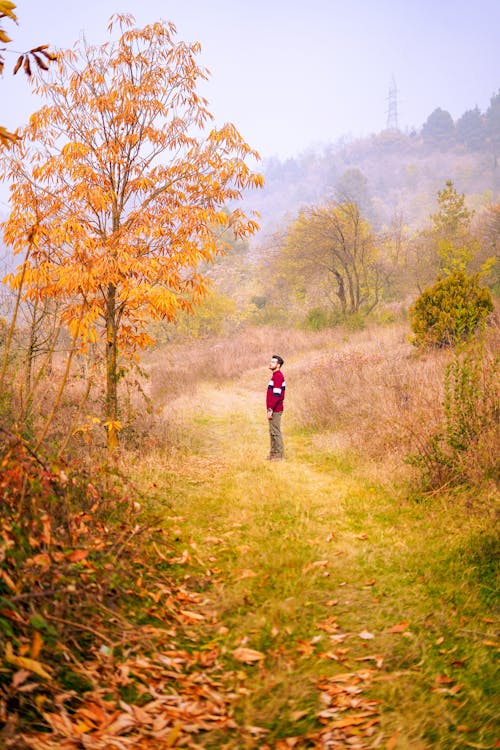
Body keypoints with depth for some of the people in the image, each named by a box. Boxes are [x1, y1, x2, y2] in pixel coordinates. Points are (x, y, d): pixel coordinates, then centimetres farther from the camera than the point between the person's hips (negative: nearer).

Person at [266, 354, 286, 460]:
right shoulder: (276, 375, 17)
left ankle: (279, 455, -2)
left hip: (274, 410, -10)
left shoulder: (278, 376, -16)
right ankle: (274, 453, 20)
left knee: (275, 432, -6)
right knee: (272, 432, 14)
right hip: (275, 410, 10)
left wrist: (270, 410, -24)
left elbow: (276, 395, -23)